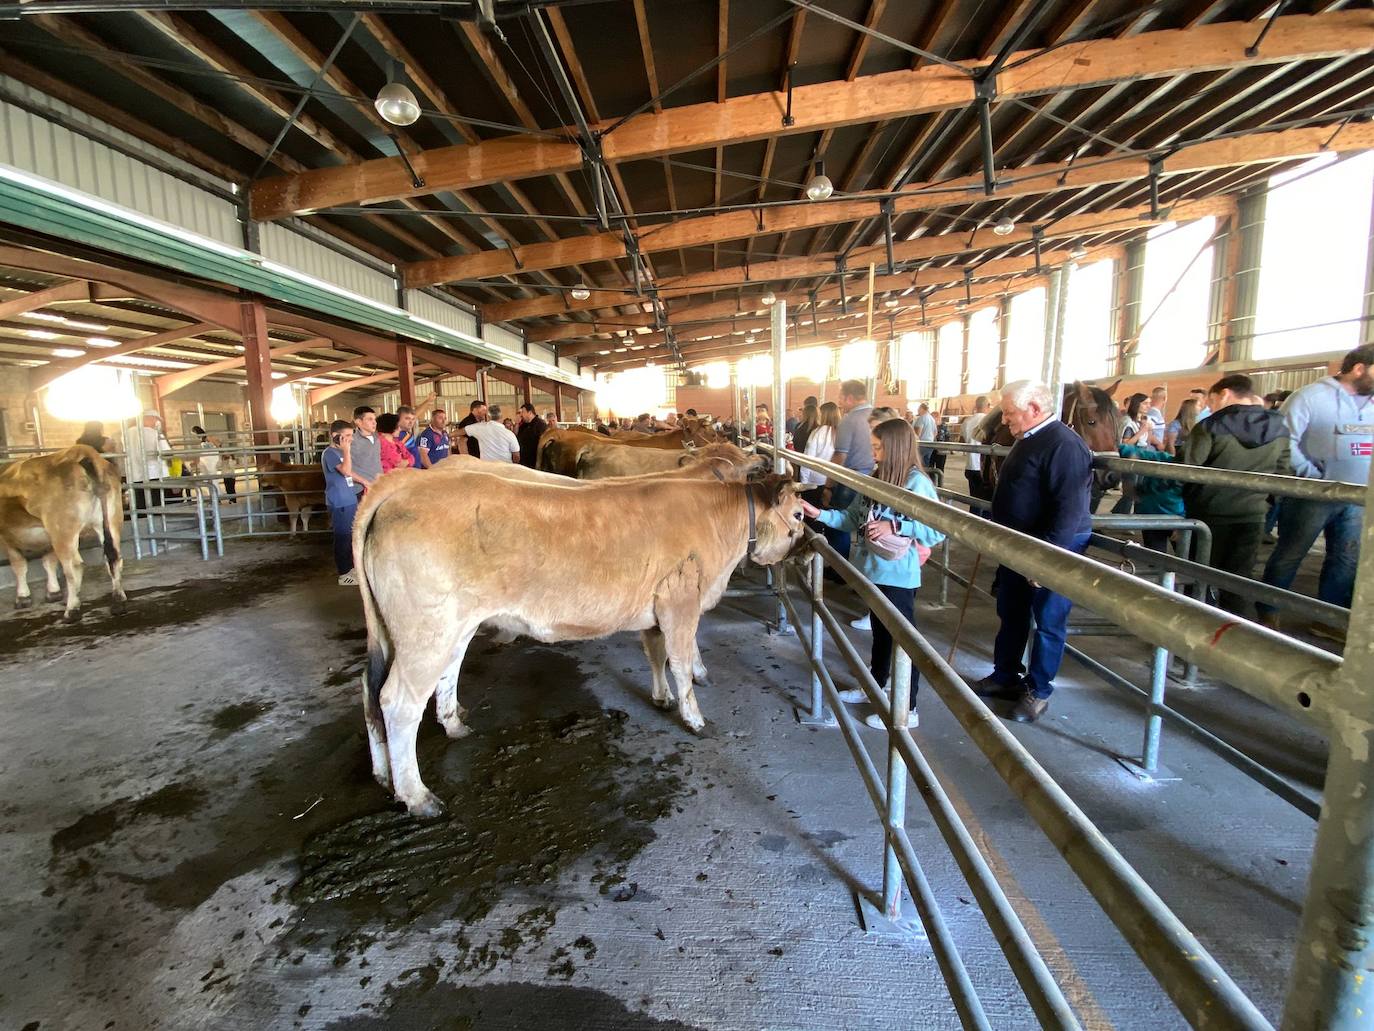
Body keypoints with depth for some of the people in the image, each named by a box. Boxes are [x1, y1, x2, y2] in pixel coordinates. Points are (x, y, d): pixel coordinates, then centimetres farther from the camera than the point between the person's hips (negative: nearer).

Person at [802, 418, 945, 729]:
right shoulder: (876, 478, 5)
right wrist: (820, 514, -2)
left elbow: (938, 530, -21)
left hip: (898, 576, -8)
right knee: (881, 632, 23)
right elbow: (853, 517, 8)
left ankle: (907, 709, 18)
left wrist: (894, 526, -25)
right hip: (874, 571, 8)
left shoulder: (917, 482, -18)